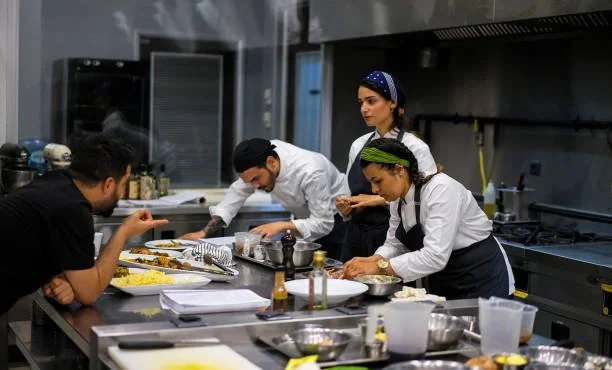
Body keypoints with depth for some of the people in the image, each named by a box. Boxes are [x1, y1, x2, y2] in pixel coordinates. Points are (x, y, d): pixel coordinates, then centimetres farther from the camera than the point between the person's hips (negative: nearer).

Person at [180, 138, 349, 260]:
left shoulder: (310, 172, -37)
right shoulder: (262, 157, -19)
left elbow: (323, 223, -32)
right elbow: (238, 192, -8)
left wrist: (281, 226, -38)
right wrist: (204, 232, -14)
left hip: (333, 219, -6)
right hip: (304, 218, 6)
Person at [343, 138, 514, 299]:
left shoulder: (442, 189, -26)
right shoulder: (398, 200, -1)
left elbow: (435, 257, -33)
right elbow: (394, 245, 7)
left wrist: (379, 267, -31)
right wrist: (372, 260, -14)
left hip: (482, 281, -8)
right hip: (444, 284, 8)